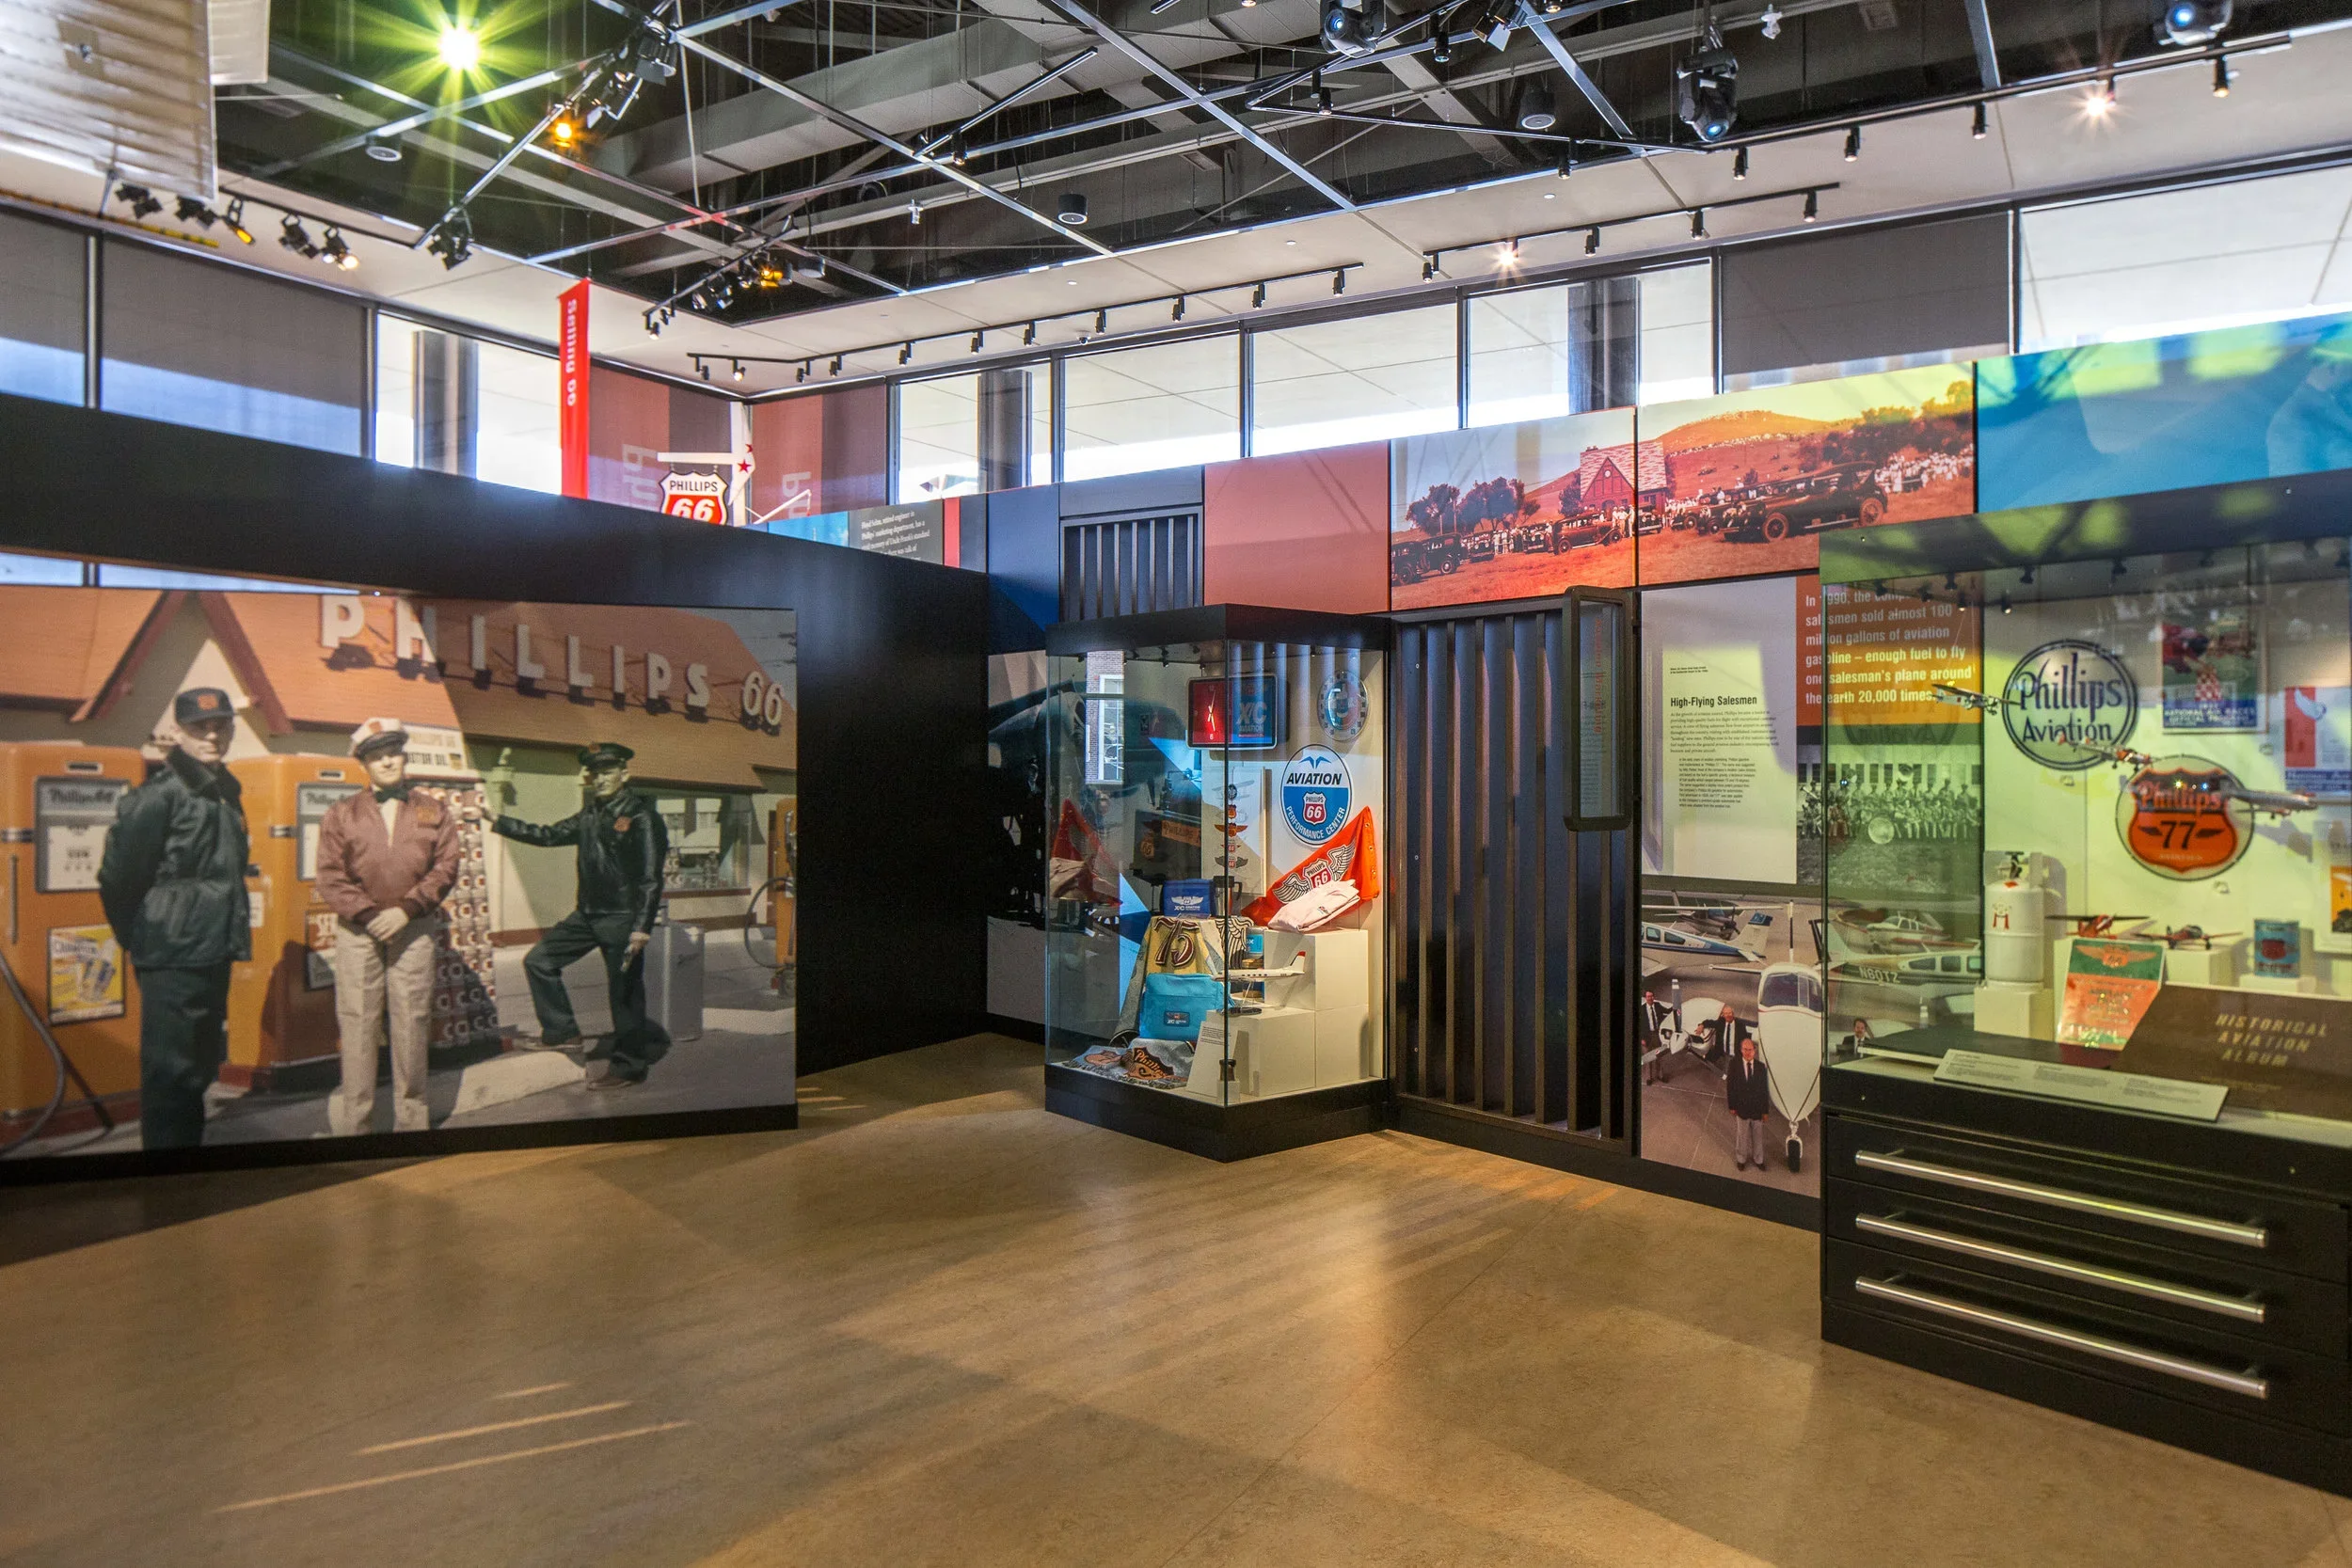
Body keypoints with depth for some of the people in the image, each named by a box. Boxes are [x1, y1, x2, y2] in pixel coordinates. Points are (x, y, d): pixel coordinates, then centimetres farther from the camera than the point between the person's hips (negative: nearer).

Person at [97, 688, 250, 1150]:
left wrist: (231, 934, 14)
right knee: (170, 1073, 0)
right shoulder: (158, 795, -13)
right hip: (173, 959, -8)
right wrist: (139, 940, -2)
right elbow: (116, 878, -13)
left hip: (214, 955, 8)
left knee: (199, 1069, 18)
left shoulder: (226, 791, 12)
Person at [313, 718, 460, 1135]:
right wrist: (368, 914, -10)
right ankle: (353, 1120, 7)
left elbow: (445, 867, 2)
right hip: (357, 930, 0)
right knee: (357, 1022, -1)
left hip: (414, 929, 0)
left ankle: (412, 1119, 12)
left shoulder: (434, 811, 10)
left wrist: (406, 910, -9)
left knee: (412, 1020, 3)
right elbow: (330, 877, 2)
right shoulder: (341, 814, 9)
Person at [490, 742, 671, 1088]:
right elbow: (549, 835, 24)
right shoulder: (590, 815, 12)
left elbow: (651, 877, -17)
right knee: (538, 960, 11)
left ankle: (627, 1066, 11)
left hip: (622, 918, -8)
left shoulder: (641, 816, -12)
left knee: (625, 991, -1)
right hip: (588, 915, 9)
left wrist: (641, 927, -24)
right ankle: (562, 1032, 20)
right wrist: (498, 823, 20)